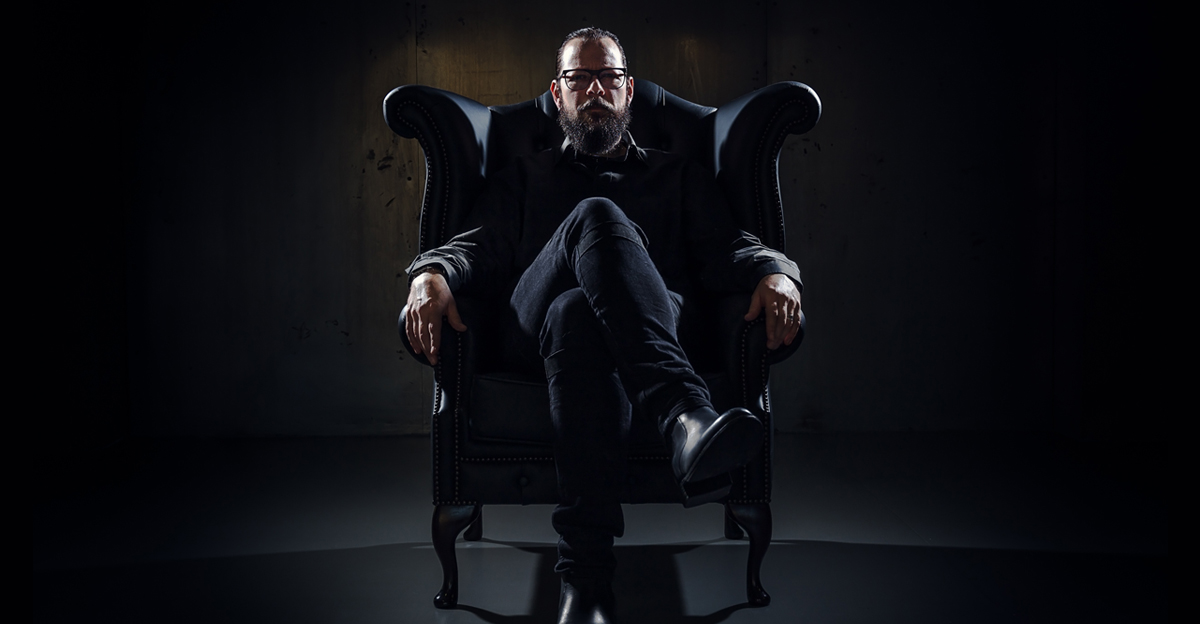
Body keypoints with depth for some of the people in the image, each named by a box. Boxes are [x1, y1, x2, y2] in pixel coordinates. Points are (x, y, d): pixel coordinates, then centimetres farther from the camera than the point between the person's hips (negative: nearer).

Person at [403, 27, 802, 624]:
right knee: (596, 217, -35)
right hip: (533, 328, 0)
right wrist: (431, 274, -8)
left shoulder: (680, 176, 32)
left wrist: (776, 274, -9)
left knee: (577, 314, -40)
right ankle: (687, 415, -57)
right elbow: (475, 245, 18)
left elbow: (728, 248, 16)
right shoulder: (523, 178, 34)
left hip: (657, 324, 0)